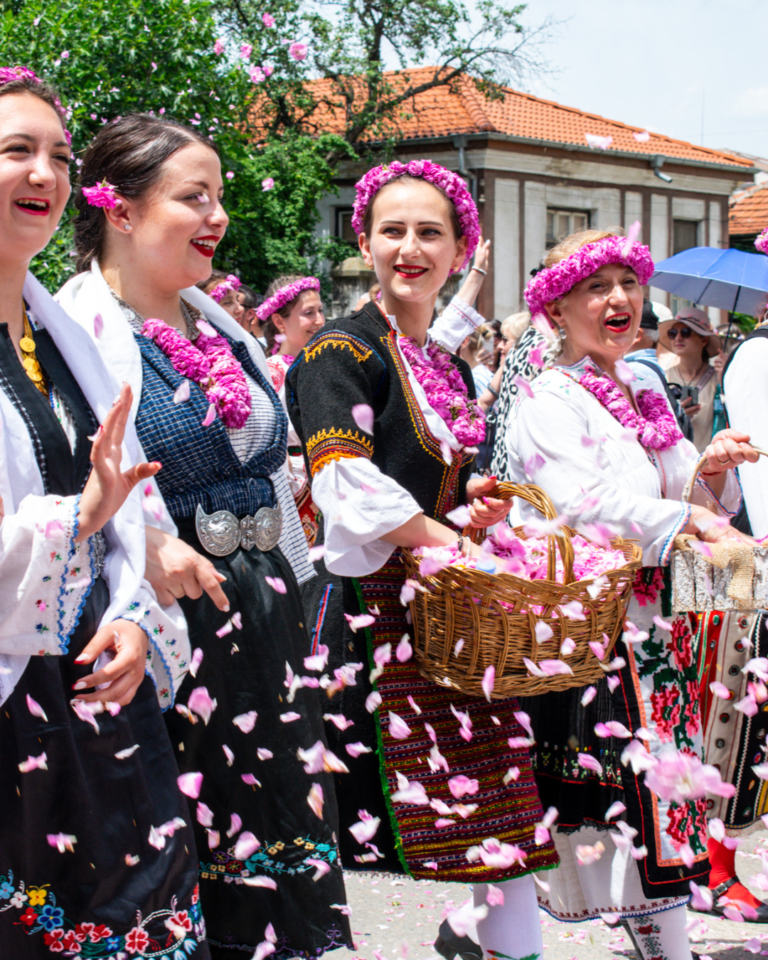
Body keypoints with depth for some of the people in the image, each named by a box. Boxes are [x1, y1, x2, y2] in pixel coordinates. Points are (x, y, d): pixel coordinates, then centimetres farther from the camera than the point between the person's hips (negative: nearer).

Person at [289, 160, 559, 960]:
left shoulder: (452, 369, 17)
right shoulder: (343, 351, -6)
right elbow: (346, 482, -18)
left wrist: (475, 507, 2)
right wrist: (450, 542, -18)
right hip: (375, 608, -7)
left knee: (497, 816, 6)